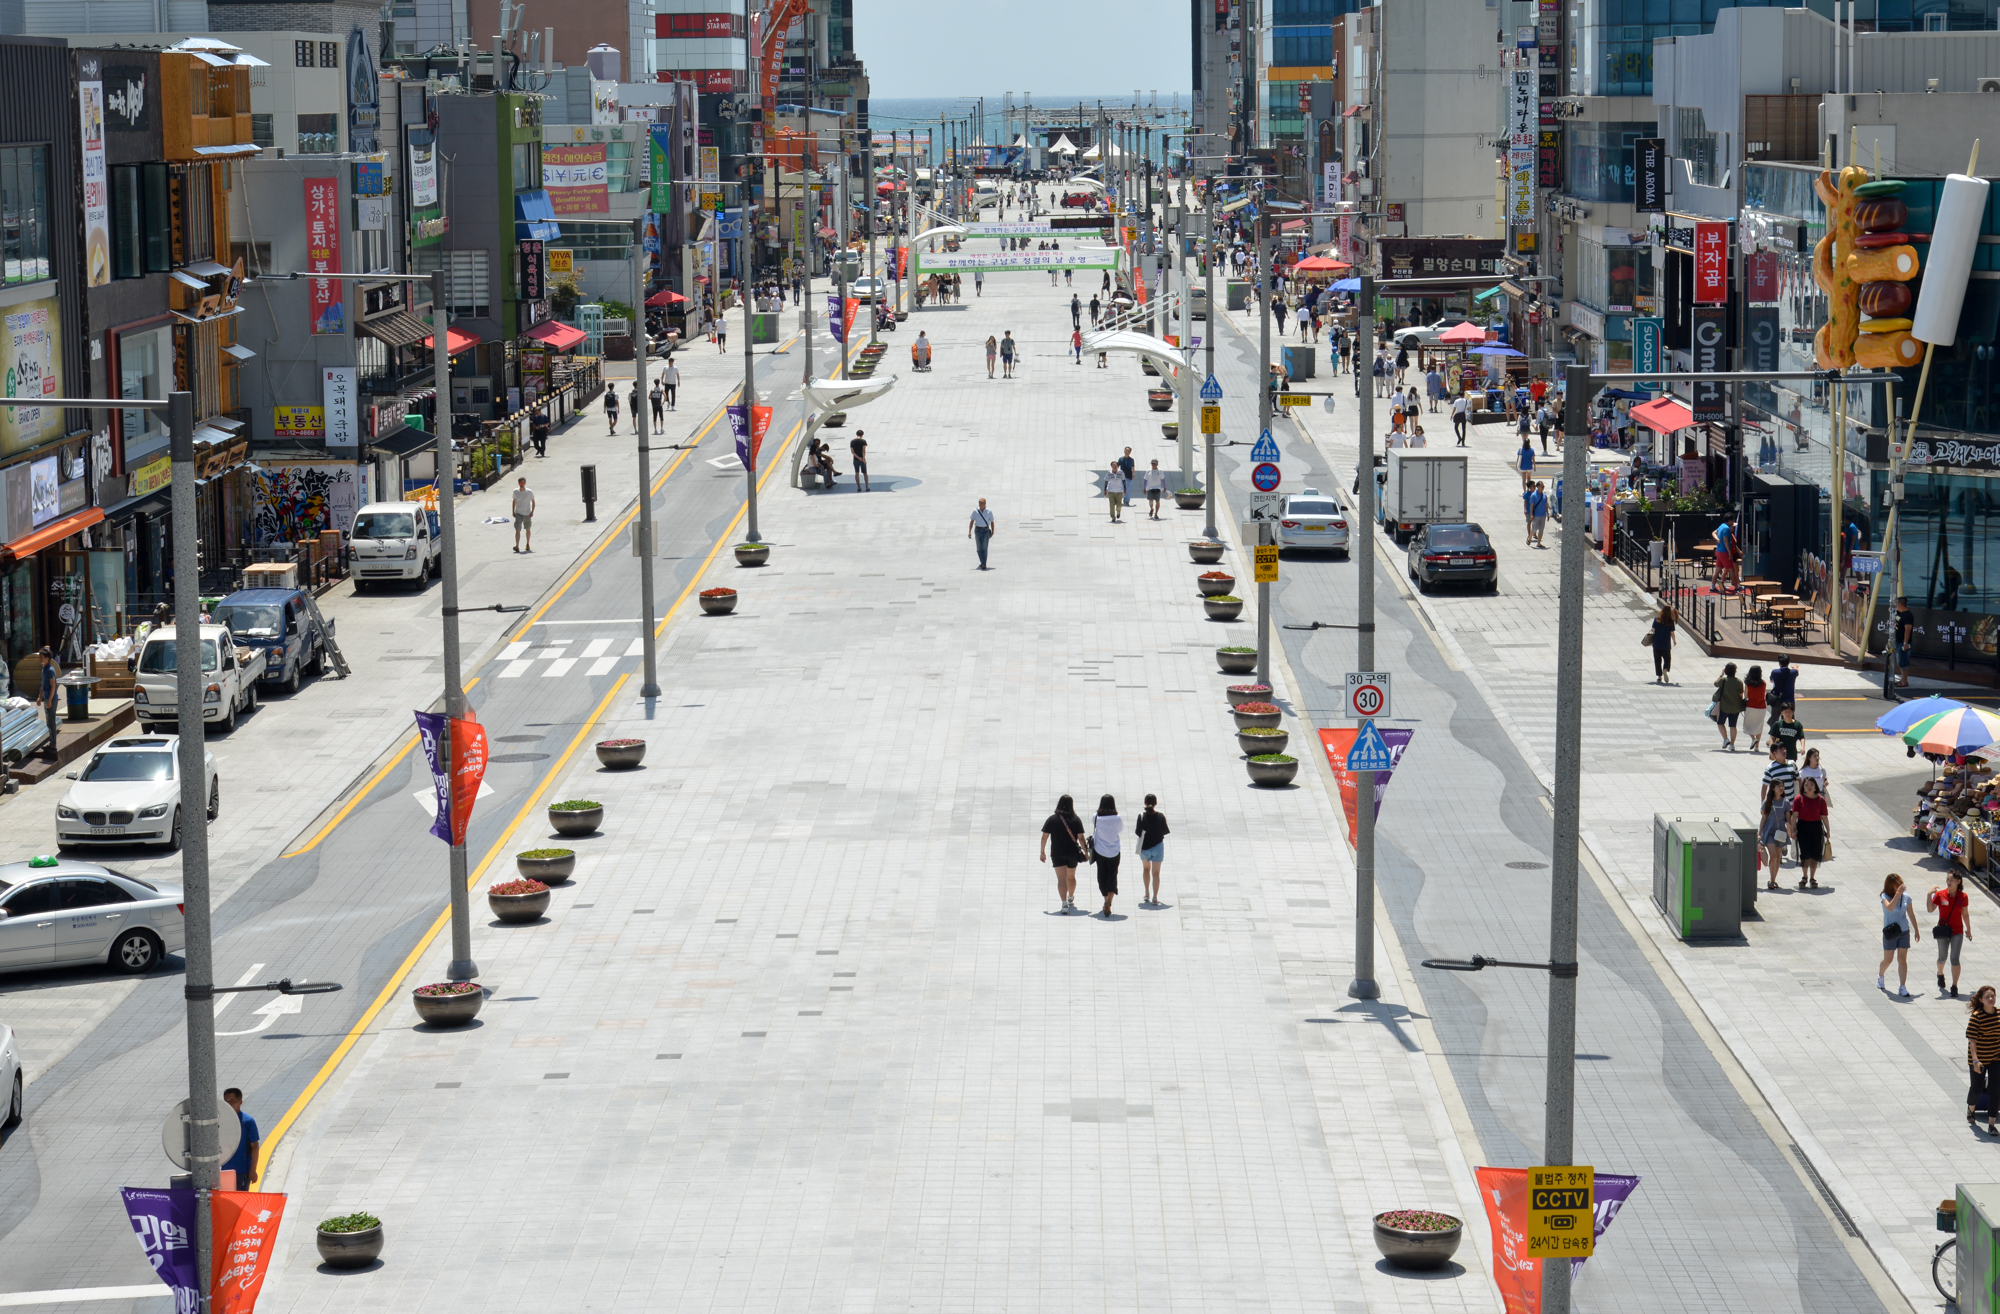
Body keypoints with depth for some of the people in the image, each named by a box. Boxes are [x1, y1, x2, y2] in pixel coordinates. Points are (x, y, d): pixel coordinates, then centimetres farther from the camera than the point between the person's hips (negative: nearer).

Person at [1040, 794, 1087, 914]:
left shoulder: (1052, 819, -5)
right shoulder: (1076, 820, -4)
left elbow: (1044, 837, -4)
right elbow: (1081, 838, -6)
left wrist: (1042, 852, 6)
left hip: (1057, 854, -2)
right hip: (1073, 853, 2)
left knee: (1061, 879, -6)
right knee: (1071, 877, 22)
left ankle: (1064, 904, -22)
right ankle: (1071, 899, 44)